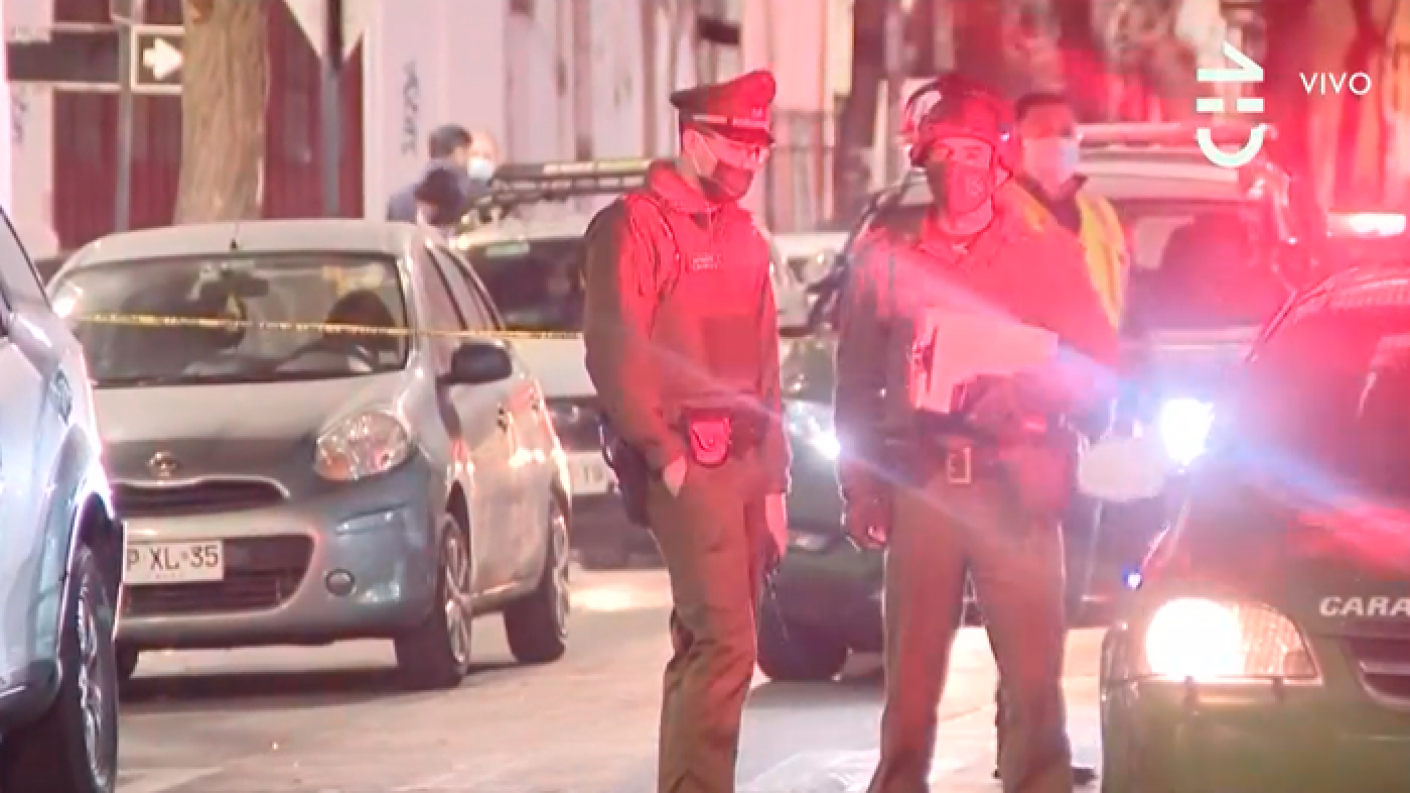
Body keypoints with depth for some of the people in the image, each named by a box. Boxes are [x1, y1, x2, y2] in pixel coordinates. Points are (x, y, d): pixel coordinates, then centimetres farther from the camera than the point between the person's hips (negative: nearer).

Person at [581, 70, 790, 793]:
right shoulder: (634, 226, -6)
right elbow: (613, 354, -13)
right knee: (724, 638, -16)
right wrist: (665, 456, -15)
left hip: (744, 461, 8)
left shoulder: (742, 237, 19)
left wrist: (773, 483, 17)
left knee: (707, 645, 10)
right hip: (686, 463, -8)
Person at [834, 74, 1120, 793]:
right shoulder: (887, 260, 13)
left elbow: (1097, 370, 9)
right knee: (911, 673, -2)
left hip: (1015, 490, -1)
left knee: (1034, 674, -8)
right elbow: (855, 385, 13)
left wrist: (1025, 369, -10)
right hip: (919, 484, 1)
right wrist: (859, 486, 5)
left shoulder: (1047, 256, 11)